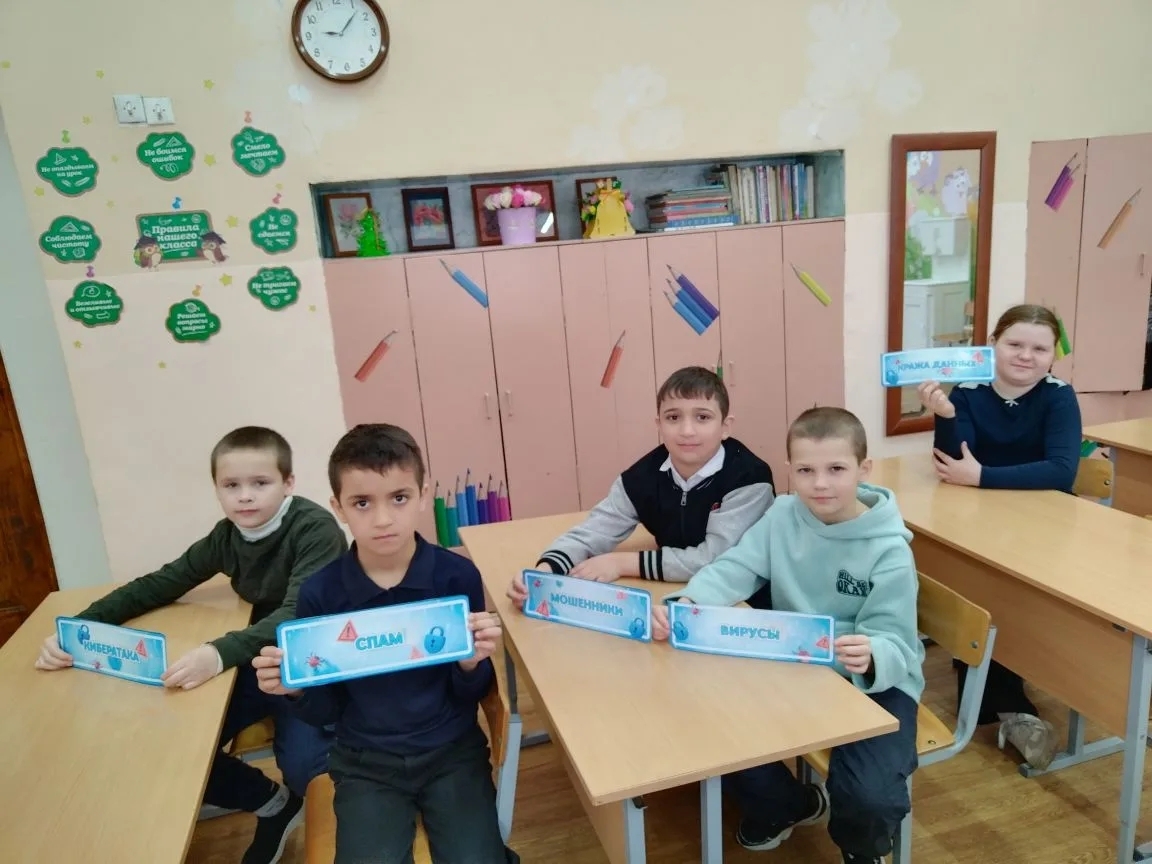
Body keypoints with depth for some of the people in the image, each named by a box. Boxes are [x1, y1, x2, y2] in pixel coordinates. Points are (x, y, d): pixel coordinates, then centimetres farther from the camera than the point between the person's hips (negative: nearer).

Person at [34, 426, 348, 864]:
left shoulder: (316, 529, -20)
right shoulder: (227, 536, 0)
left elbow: (298, 615, -31)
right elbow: (156, 585, 5)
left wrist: (221, 653, -47)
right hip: (261, 662, 6)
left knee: (300, 765, -28)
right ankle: (272, 802, 17)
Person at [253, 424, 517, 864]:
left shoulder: (457, 575, -12)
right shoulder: (320, 594, -10)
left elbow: (471, 696, -3)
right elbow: (325, 712, 1)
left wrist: (471, 663, -24)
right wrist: (295, 688, -19)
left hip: (452, 751, 0)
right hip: (366, 763, 1)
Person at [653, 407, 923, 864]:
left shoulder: (889, 550, -18)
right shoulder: (782, 516, -8)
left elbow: (894, 644, -21)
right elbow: (733, 569, -17)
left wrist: (871, 656, -46)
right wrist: (684, 603, -38)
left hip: (876, 682, -4)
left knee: (869, 797, -26)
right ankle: (793, 805, 23)